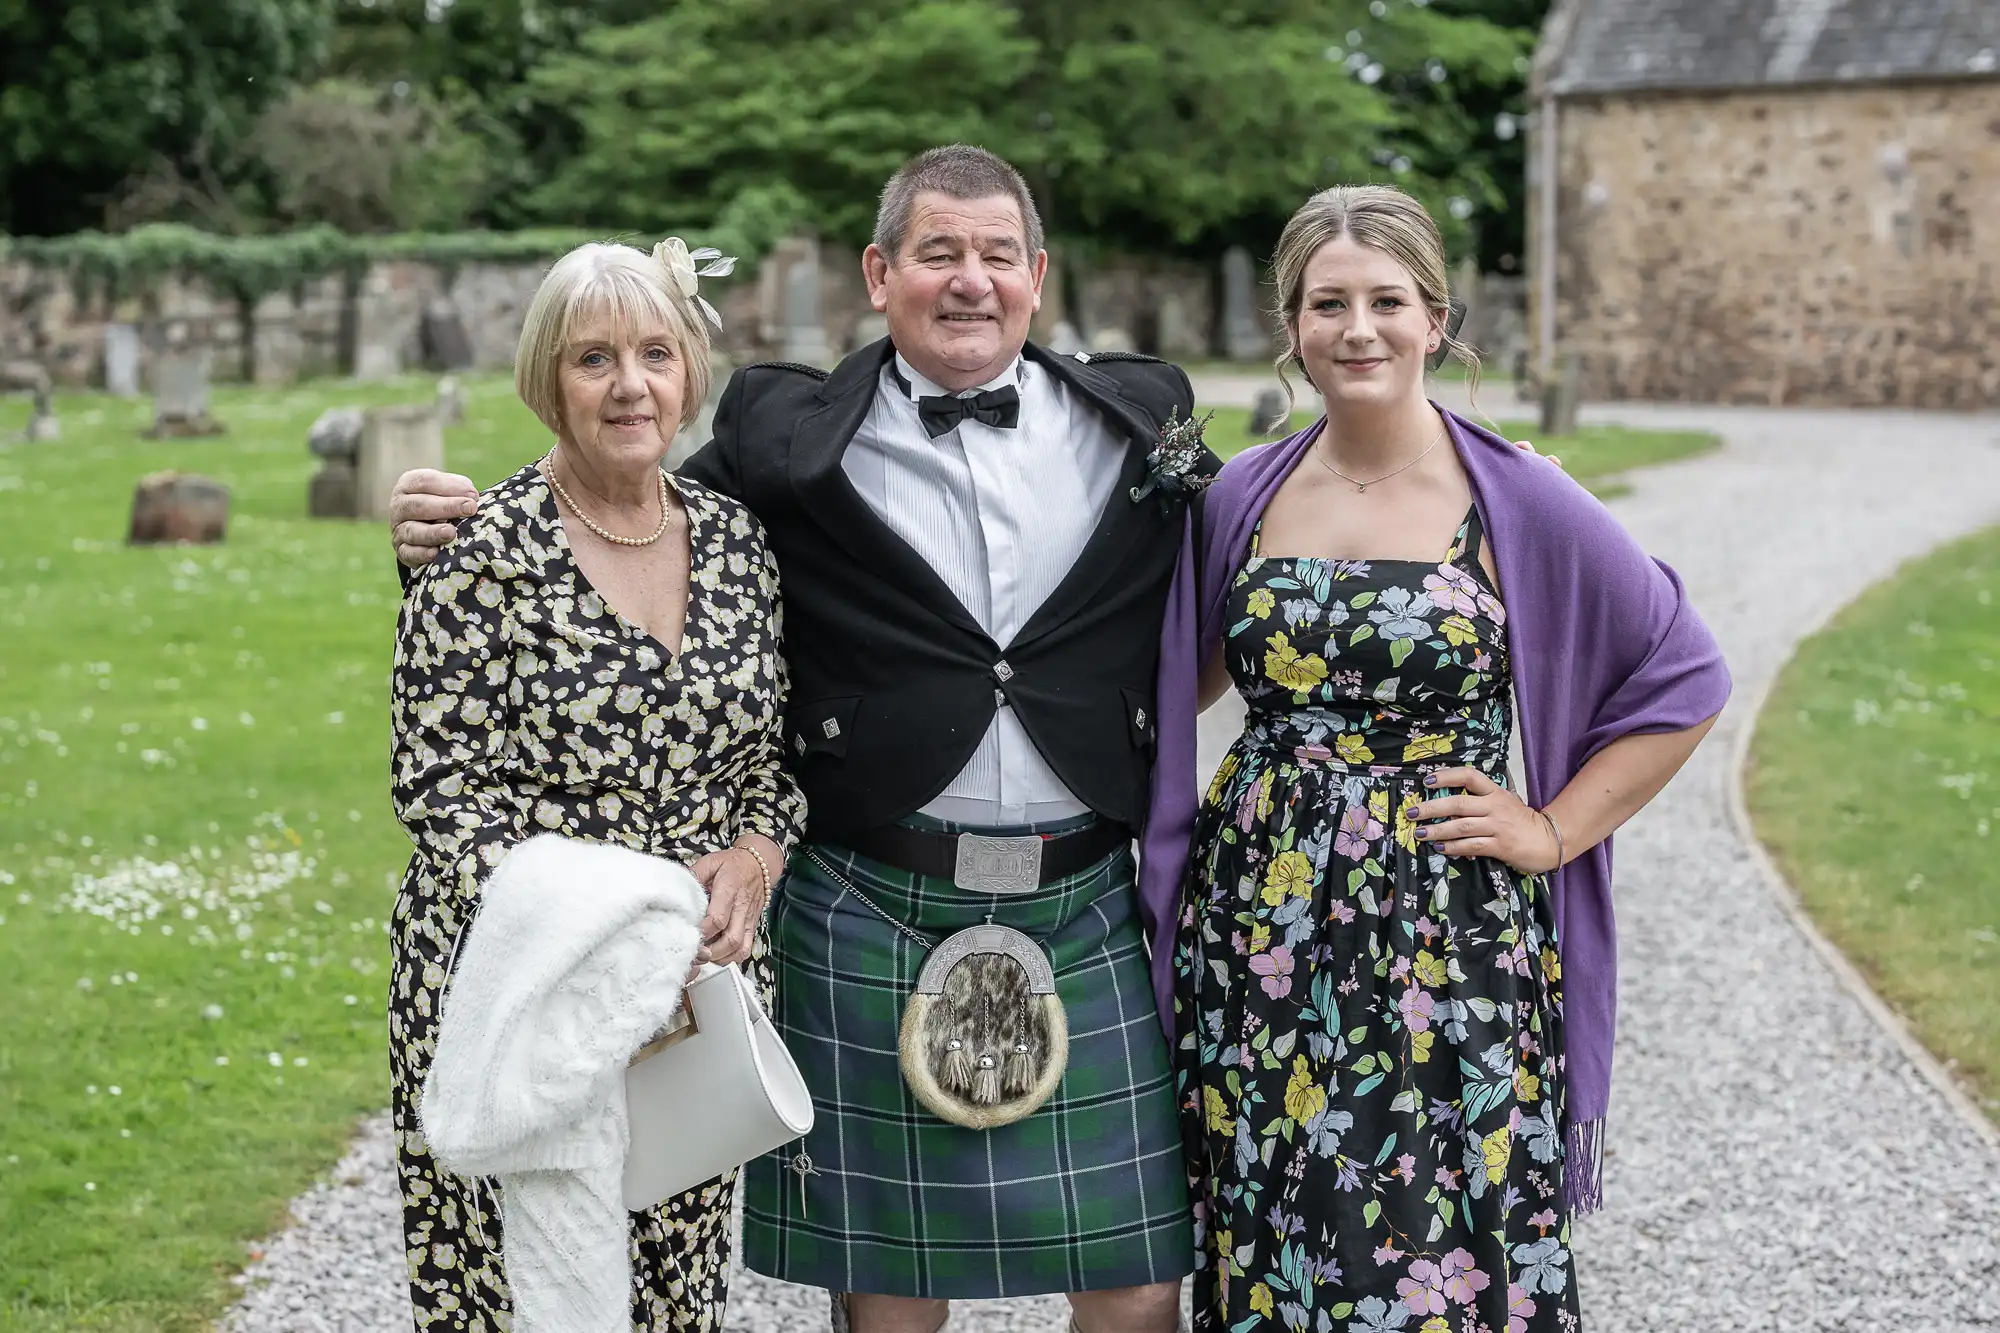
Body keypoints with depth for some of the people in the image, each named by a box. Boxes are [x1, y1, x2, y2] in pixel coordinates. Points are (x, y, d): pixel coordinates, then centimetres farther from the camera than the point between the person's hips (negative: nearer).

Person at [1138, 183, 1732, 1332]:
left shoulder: (1519, 505, -4)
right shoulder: (1245, 495, 5)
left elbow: (1686, 678, 2)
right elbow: (1181, 680, 19)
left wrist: (1555, 829, -3)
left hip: (1445, 942, -3)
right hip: (1257, 934, 3)